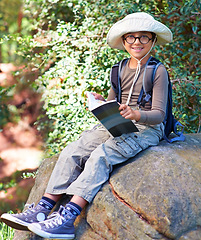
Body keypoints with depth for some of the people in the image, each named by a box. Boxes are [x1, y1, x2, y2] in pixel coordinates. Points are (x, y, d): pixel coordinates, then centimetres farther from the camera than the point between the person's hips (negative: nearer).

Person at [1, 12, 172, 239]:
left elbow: (159, 114, -11)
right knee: (72, 150, -16)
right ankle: (43, 208, -20)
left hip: (147, 128, -6)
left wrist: (137, 114, -32)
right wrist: (100, 103, -5)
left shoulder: (158, 71, -5)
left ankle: (67, 217, -42)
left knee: (102, 154, -32)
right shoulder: (120, 70, 14)